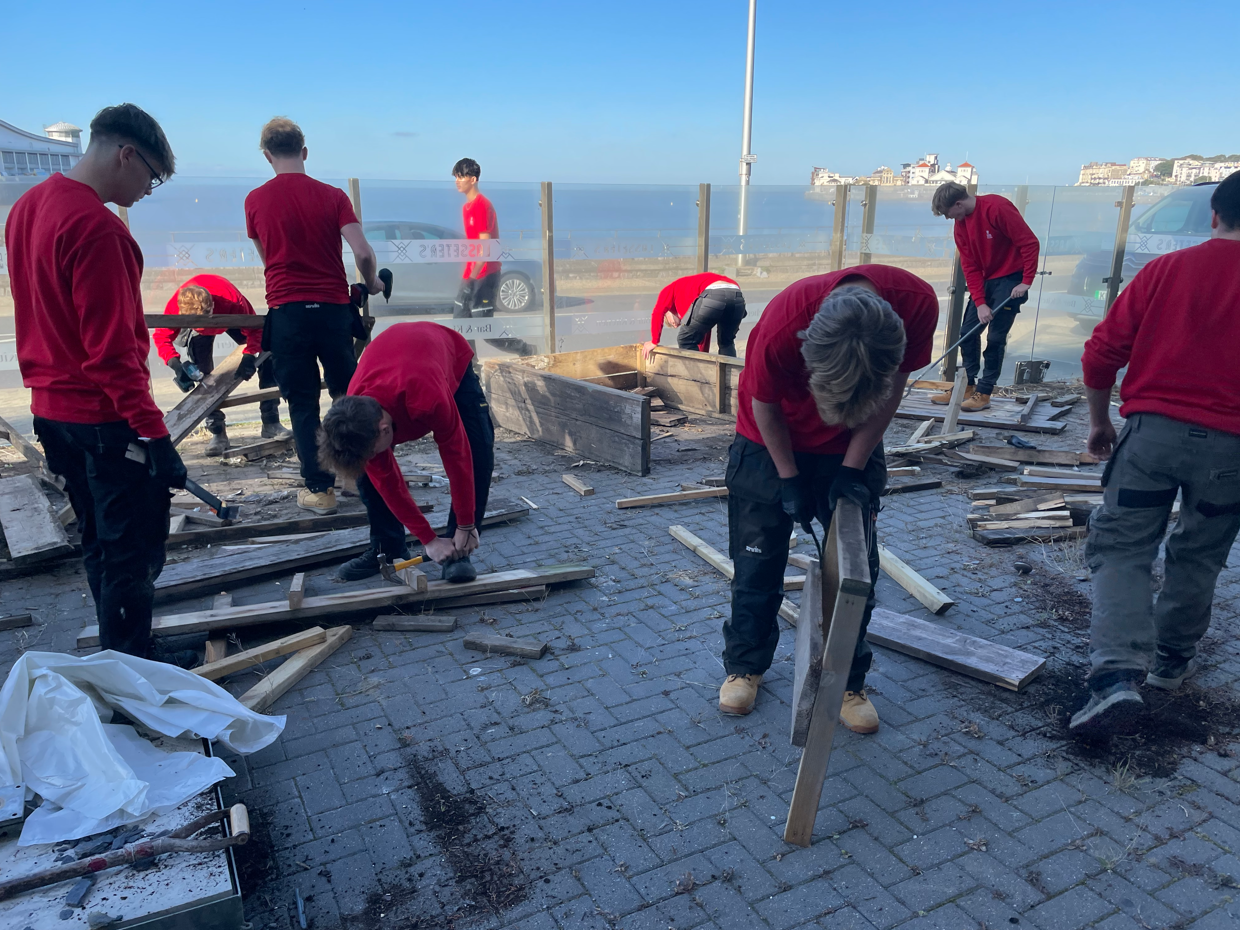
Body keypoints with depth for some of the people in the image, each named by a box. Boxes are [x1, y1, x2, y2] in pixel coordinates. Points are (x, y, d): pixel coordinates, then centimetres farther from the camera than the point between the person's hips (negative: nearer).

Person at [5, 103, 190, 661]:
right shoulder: (96, 227, -20)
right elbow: (111, 350, -24)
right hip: (105, 419, -10)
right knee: (133, 553, 0)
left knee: (100, 545, 19)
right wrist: (153, 432, -22)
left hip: (51, 409, 10)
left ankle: (118, 656, 31)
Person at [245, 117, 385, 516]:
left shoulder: (256, 201, 2)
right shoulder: (333, 196, -1)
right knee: (347, 394, 15)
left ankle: (319, 489, 8)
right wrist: (371, 284, 10)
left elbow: (266, 257, 16)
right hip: (333, 307, 1)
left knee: (302, 404, 6)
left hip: (286, 312, 0)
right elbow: (363, 252, -10)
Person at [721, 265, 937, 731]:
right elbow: (766, 407, -17)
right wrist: (790, 480, -11)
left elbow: (892, 391, -14)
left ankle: (847, 680, 22)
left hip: (853, 448, 2)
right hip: (772, 442, -2)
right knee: (757, 559, 6)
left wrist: (851, 470, -14)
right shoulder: (780, 329, -39)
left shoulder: (917, 304, -32)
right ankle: (745, 664, 27)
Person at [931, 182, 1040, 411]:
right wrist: (980, 303, -10)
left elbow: (1029, 242, -19)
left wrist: (1026, 282, -19)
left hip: (1011, 279, -7)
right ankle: (967, 387, 13)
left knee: (995, 337, -9)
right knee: (967, 332, 4)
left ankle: (984, 392, -1)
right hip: (985, 280, 7)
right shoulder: (960, 225, 1)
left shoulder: (997, 207, -21)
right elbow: (970, 267, -1)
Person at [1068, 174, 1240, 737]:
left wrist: (1099, 422, 14)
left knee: (1119, 549, 3)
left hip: (1153, 430, -1)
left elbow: (1102, 353, 1)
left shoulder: (1167, 268, 2)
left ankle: (1117, 676, -13)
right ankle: (1172, 659, 35)